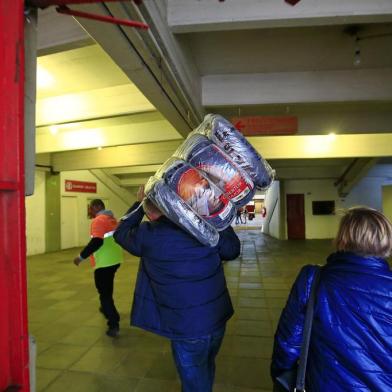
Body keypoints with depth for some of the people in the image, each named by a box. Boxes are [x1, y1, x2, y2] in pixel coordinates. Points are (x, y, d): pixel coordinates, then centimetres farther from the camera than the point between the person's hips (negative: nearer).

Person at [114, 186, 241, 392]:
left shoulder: (148, 235, -17)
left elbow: (121, 233, 5)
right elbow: (232, 250, 7)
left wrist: (139, 203, 11)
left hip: (187, 327, -4)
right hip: (217, 318, 5)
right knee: (206, 372, 31)